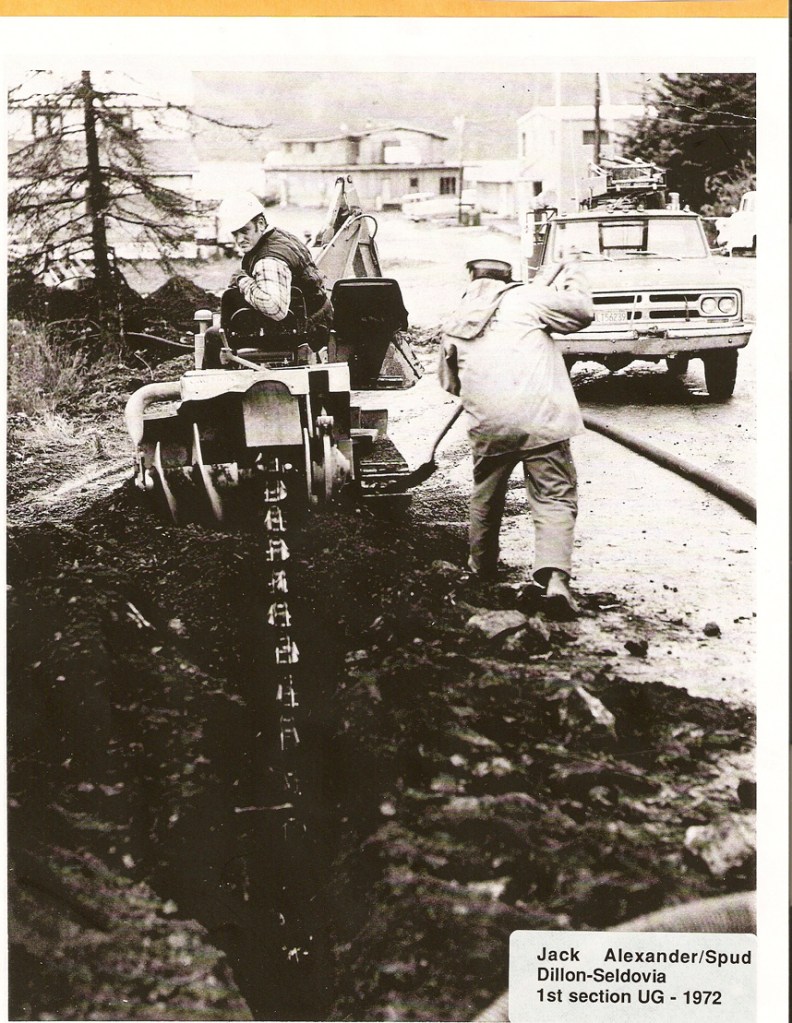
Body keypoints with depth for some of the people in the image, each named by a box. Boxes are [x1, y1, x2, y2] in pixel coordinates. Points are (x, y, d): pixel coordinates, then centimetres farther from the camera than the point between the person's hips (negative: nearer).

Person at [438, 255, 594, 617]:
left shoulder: (453, 326, 16)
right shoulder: (525, 297, 3)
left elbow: (450, 382, 26)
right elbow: (582, 313, 8)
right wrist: (573, 279, 27)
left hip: (488, 424, 3)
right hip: (541, 418, -3)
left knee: (486, 496, 24)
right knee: (554, 499, 1)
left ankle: (482, 564, 42)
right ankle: (555, 575, -17)